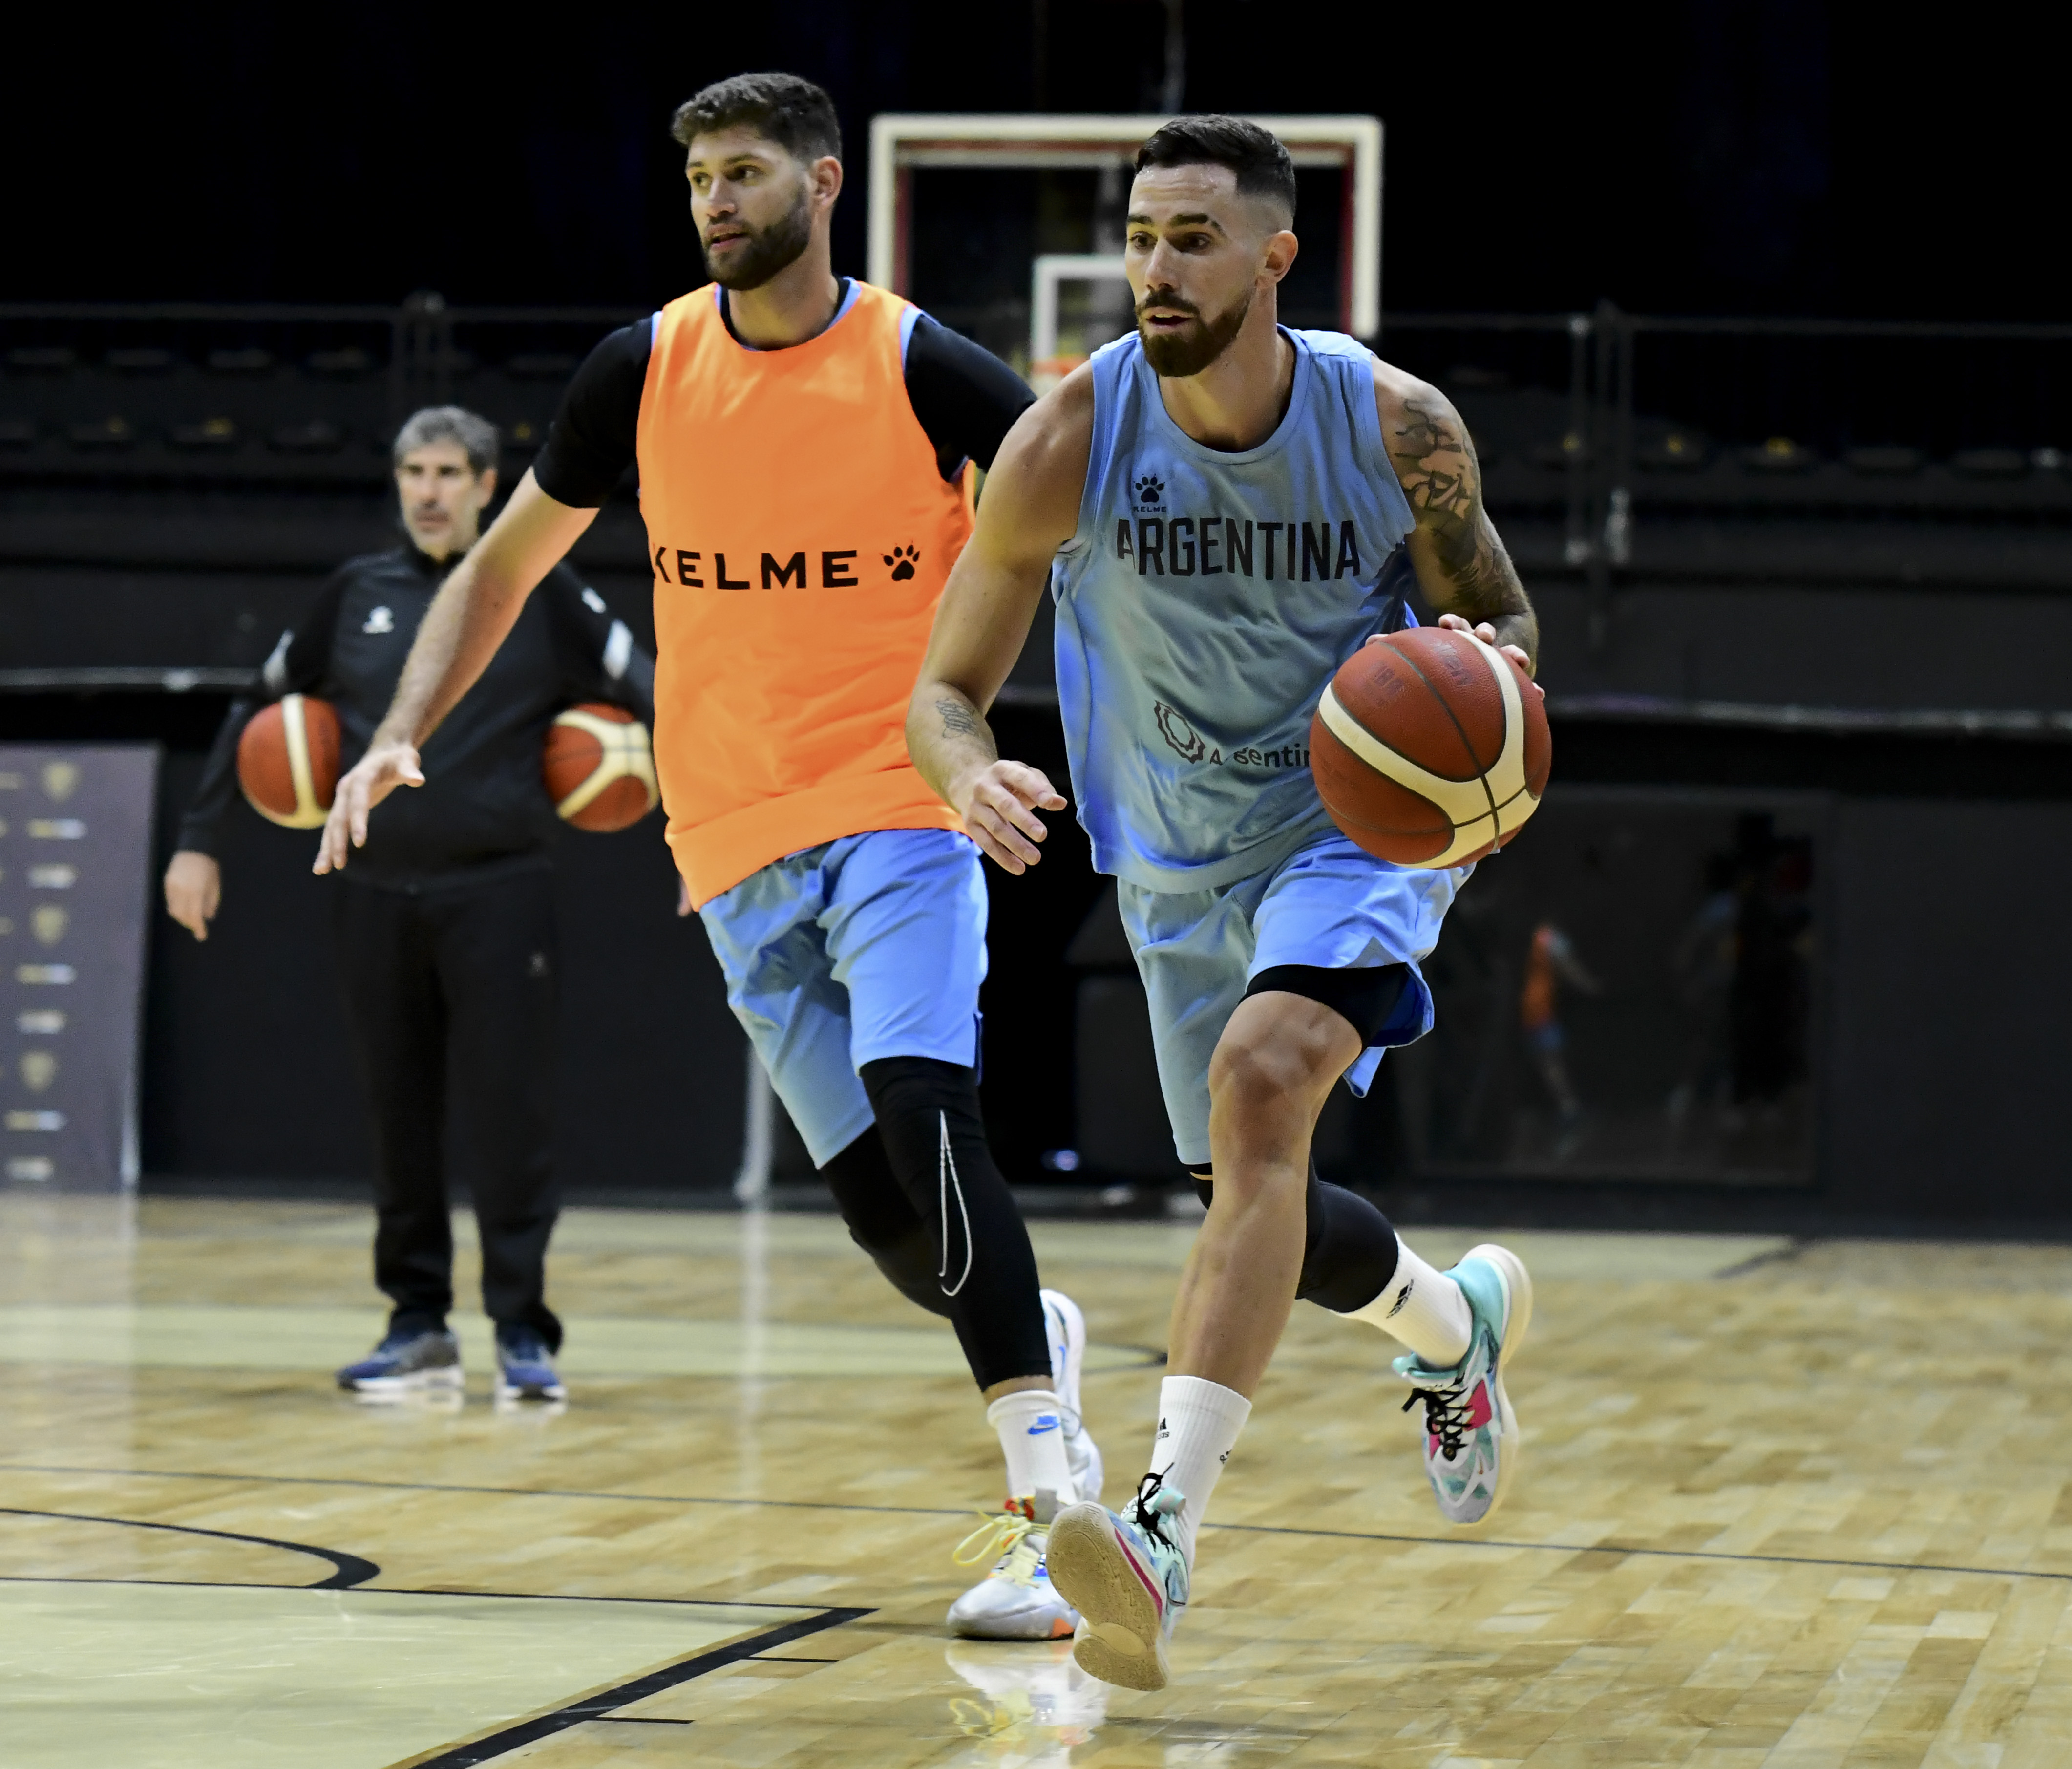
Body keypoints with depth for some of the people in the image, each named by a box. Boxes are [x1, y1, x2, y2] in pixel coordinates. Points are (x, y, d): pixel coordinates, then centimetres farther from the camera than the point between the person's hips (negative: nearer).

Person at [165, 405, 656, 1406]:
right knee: (399, 1122, 7)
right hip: (378, 898, 3)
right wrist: (199, 840, 11)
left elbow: (652, 696, -1)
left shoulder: (540, 595, 1)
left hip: (496, 897, -3)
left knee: (507, 1118, -7)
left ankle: (522, 1333, -2)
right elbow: (257, 712, 16)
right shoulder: (357, 596, 10)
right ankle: (420, 1328, 15)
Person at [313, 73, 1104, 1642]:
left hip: (903, 812, -4)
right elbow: (504, 564, 15)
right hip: (738, 846, 4)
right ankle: (1035, 1344, 33)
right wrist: (402, 737, 5)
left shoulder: (923, 372, -6)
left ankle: (1048, 1513, -26)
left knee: (922, 1112, -25)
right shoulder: (646, 373, 4)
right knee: (886, 1210, -1)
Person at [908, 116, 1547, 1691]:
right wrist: (972, 777, -35)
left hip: (1365, 821, -3)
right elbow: (945, 692, -11)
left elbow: (1502, 624, 0)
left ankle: (1166, 1530, -38)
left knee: (1261, 1081, -31)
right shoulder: (1072, 440, -17)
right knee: (1265, 1209, 12)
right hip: (1183, 858, 4)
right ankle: (1457, 1320, 49)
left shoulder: (1397, 429, -17)